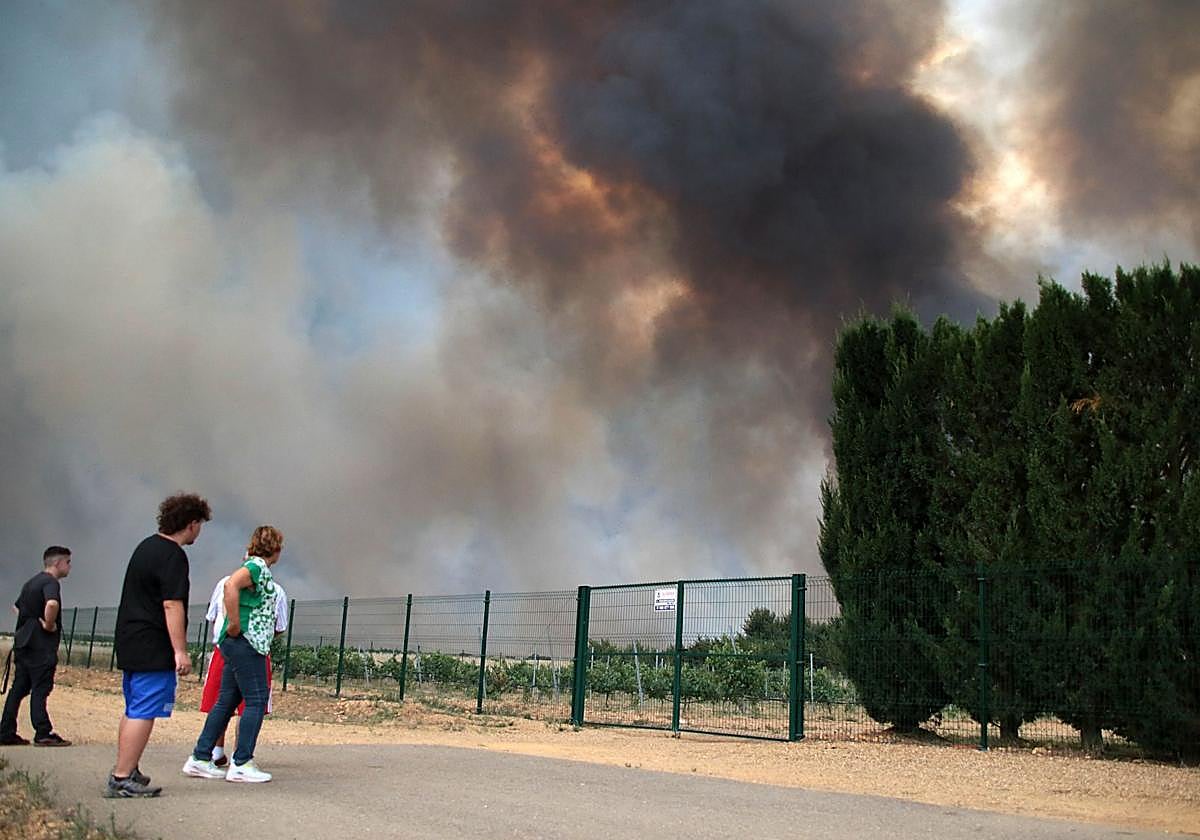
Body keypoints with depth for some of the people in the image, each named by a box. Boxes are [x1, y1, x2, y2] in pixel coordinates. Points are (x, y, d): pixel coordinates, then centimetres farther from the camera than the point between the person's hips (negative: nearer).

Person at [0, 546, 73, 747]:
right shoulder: (50, 582, -12)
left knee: (19, 688, 10)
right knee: (40, 688, -6)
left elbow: (17, 606, 34)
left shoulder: (32, 582, 19)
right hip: (40, 645, -9)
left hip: (23, 642, 9)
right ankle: (43, 733, -4)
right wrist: (49, 625, -19)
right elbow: (52, 604, -34)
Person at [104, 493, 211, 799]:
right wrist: (180, 651, -21)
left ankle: (126, 771, 25)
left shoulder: (146, 546, 16)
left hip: (130, 644, 10)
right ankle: (122, 778, -8)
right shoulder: (173, 556, -15)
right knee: (144, 713, -7)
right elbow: (172, 605, -22)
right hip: (153, 649, -10)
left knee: (133, 710, 17)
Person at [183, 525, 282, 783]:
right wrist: (235, 625, -24)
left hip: (238, 644, 10)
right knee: (256, 701, -7)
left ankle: (200, 759, 14)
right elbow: (231, 585, -29)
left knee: (227, 701, 11)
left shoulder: (259, 569, 19)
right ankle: (241, 764, -6)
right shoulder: (258, 567, -11)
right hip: (246, 642, -10)